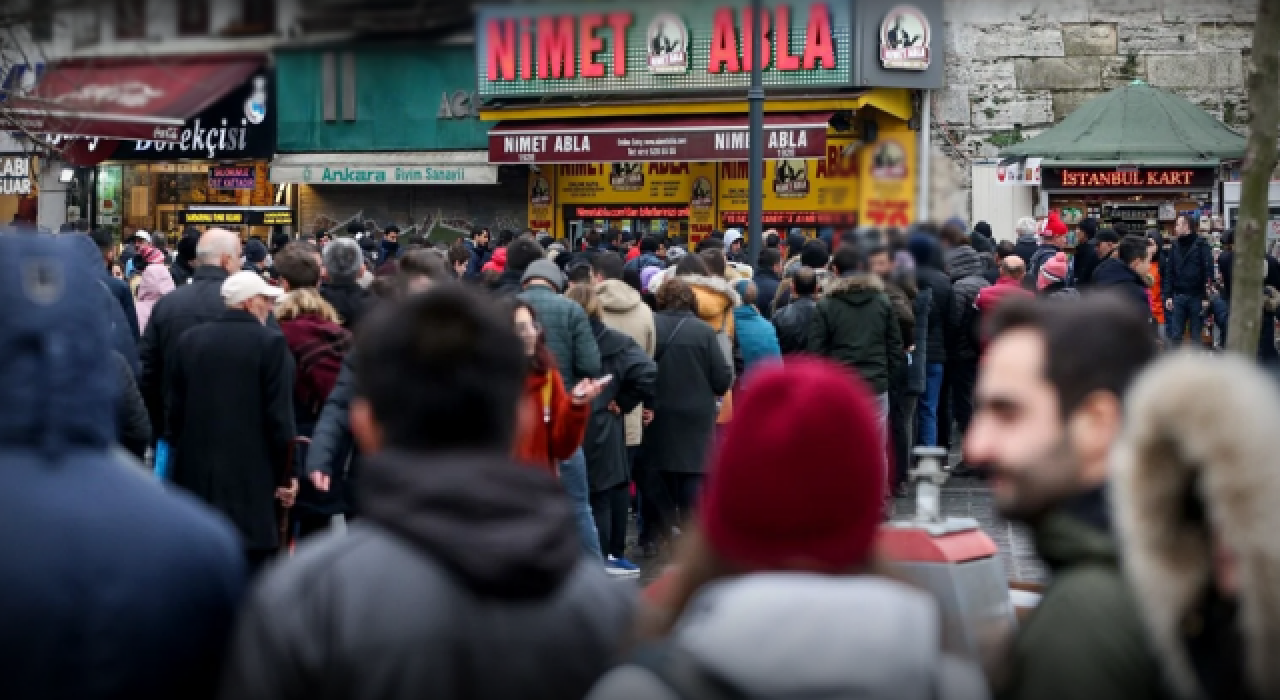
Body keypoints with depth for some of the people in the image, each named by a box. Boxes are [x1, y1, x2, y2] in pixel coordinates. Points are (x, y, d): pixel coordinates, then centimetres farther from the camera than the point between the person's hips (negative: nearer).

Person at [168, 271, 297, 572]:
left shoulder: (189, 339, 5)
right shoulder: (270, 342, -8)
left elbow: (175, 406, 9)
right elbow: (279, 414, -9)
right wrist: (285, 474, -1)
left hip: (195, 471, 5)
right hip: (251, 478, -5)